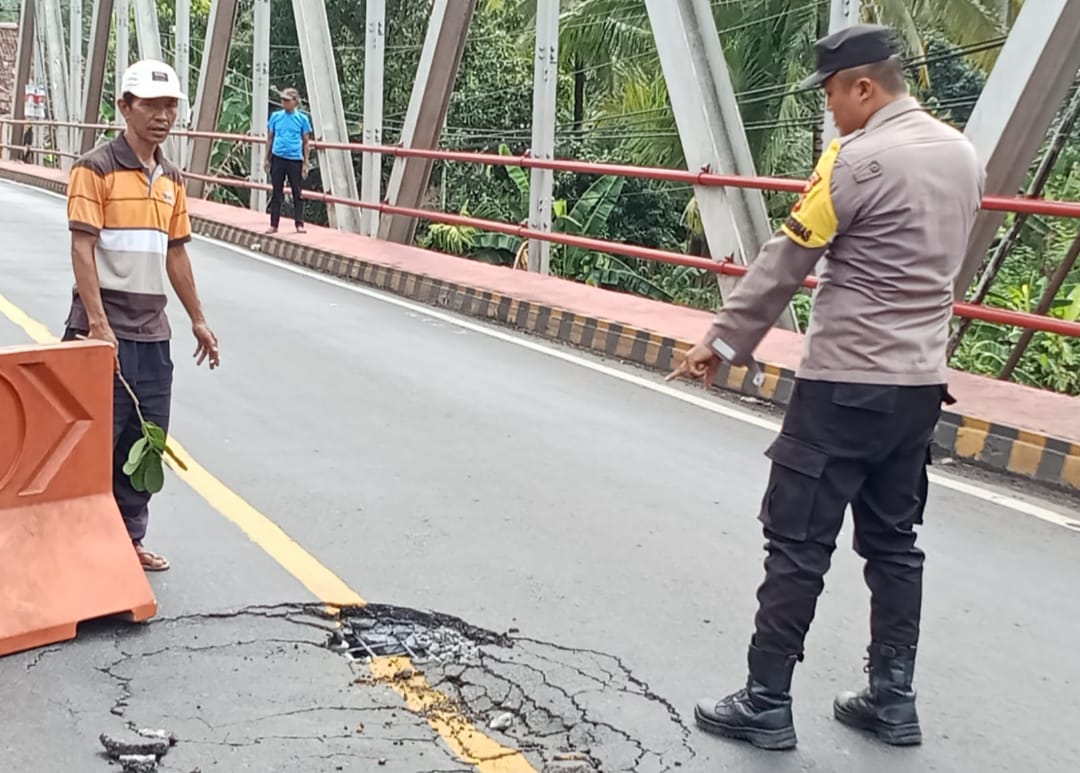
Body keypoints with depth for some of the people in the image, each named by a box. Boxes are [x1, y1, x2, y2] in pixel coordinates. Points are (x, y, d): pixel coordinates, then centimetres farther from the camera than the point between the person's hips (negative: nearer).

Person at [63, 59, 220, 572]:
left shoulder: (171, 179, 12)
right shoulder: (95, 169, -8)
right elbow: (82, 249, -15)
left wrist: (197, 320, 18)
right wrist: (98, 323, -23)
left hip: (152, 330, 7)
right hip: (105, 329, -7)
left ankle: (129, 538, 24)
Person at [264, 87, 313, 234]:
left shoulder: (302, 118, 0)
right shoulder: (275, 116, 4)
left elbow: (306, 142, 2)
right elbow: (269, 138, 11)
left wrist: (305, 163, -2)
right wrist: (267, 159, 7)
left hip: (295, 160, -2)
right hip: (278, 158, 2)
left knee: (297, 193, 4)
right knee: (276, 192, 7)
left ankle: (299, 224, 12)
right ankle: (274, 225, 12)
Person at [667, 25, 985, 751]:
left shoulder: (860, 159, -15)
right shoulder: (964, 154, 10)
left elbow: (785, 263, -14)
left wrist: (722, 340, -6)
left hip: (845, 384, -8)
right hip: (921, 382, 8)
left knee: (797, 545, 0)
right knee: (893, 543, 16)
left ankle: (767, 706, 8)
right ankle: (893, 700, 23)